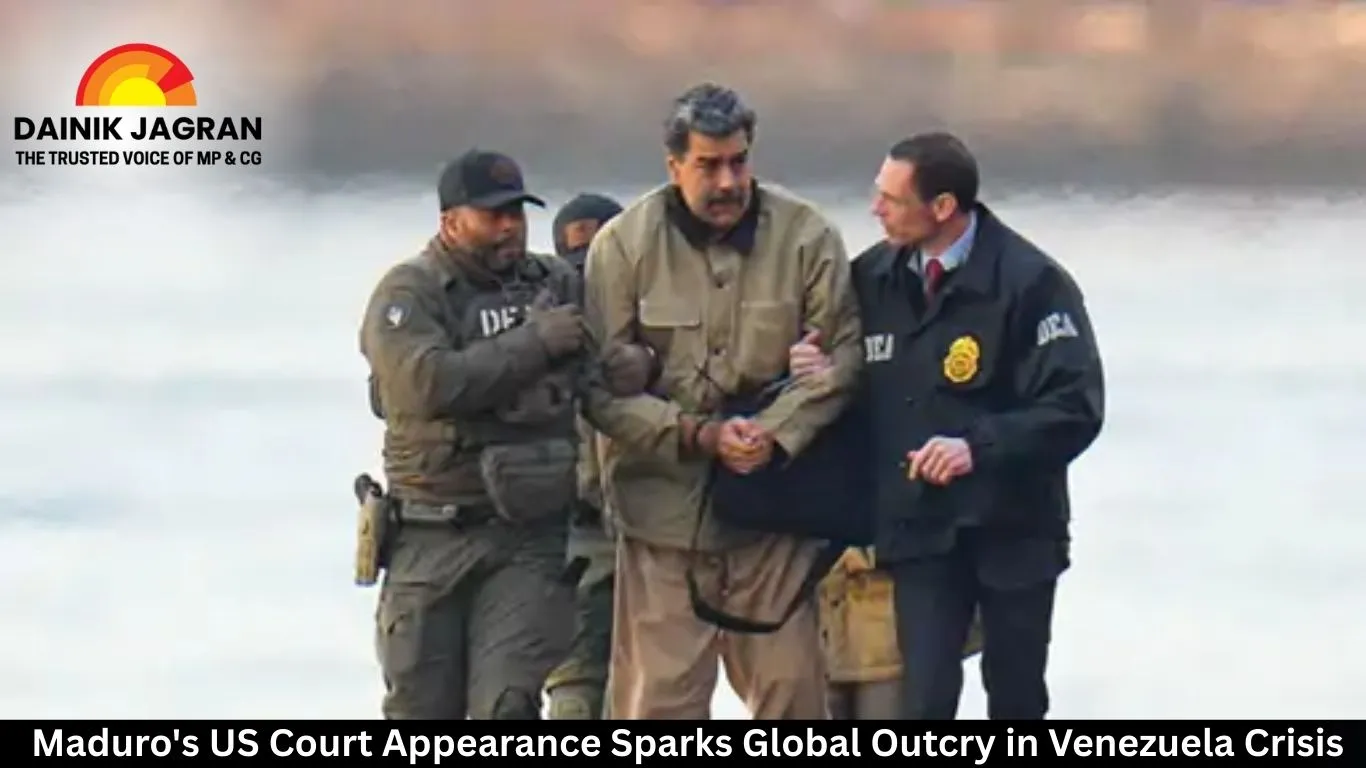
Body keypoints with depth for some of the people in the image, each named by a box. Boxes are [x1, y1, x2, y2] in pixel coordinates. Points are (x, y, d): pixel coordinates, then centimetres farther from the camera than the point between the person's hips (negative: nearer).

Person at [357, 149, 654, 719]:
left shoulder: (559, 285, 8)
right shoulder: (408, 294, -3)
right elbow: (428, 382, -21)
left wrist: (631, 366, -2)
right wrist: (534, 343, -16)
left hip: (528, 538, 1)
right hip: (429, 540, -1)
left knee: (508, 705, -11)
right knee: (421, 705, 8)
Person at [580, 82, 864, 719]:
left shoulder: (806, 237, -3)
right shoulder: (624, 245, -6)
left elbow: (840, 356, -3)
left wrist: (774, 430, -17)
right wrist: (696, 435, -17)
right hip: (664, 505, -1)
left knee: (791, 685, 7)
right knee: (657, 695, 0)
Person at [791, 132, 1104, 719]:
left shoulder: (1030, 283, -13)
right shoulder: (872, 278, 3)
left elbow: (1075, 408, -17)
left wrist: (979, 446, -26)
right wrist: (817, 374, -6)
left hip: (1012, 531, -2)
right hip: (919, 532, 3)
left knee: (1016, 698, 12)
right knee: (925, 700, -8)